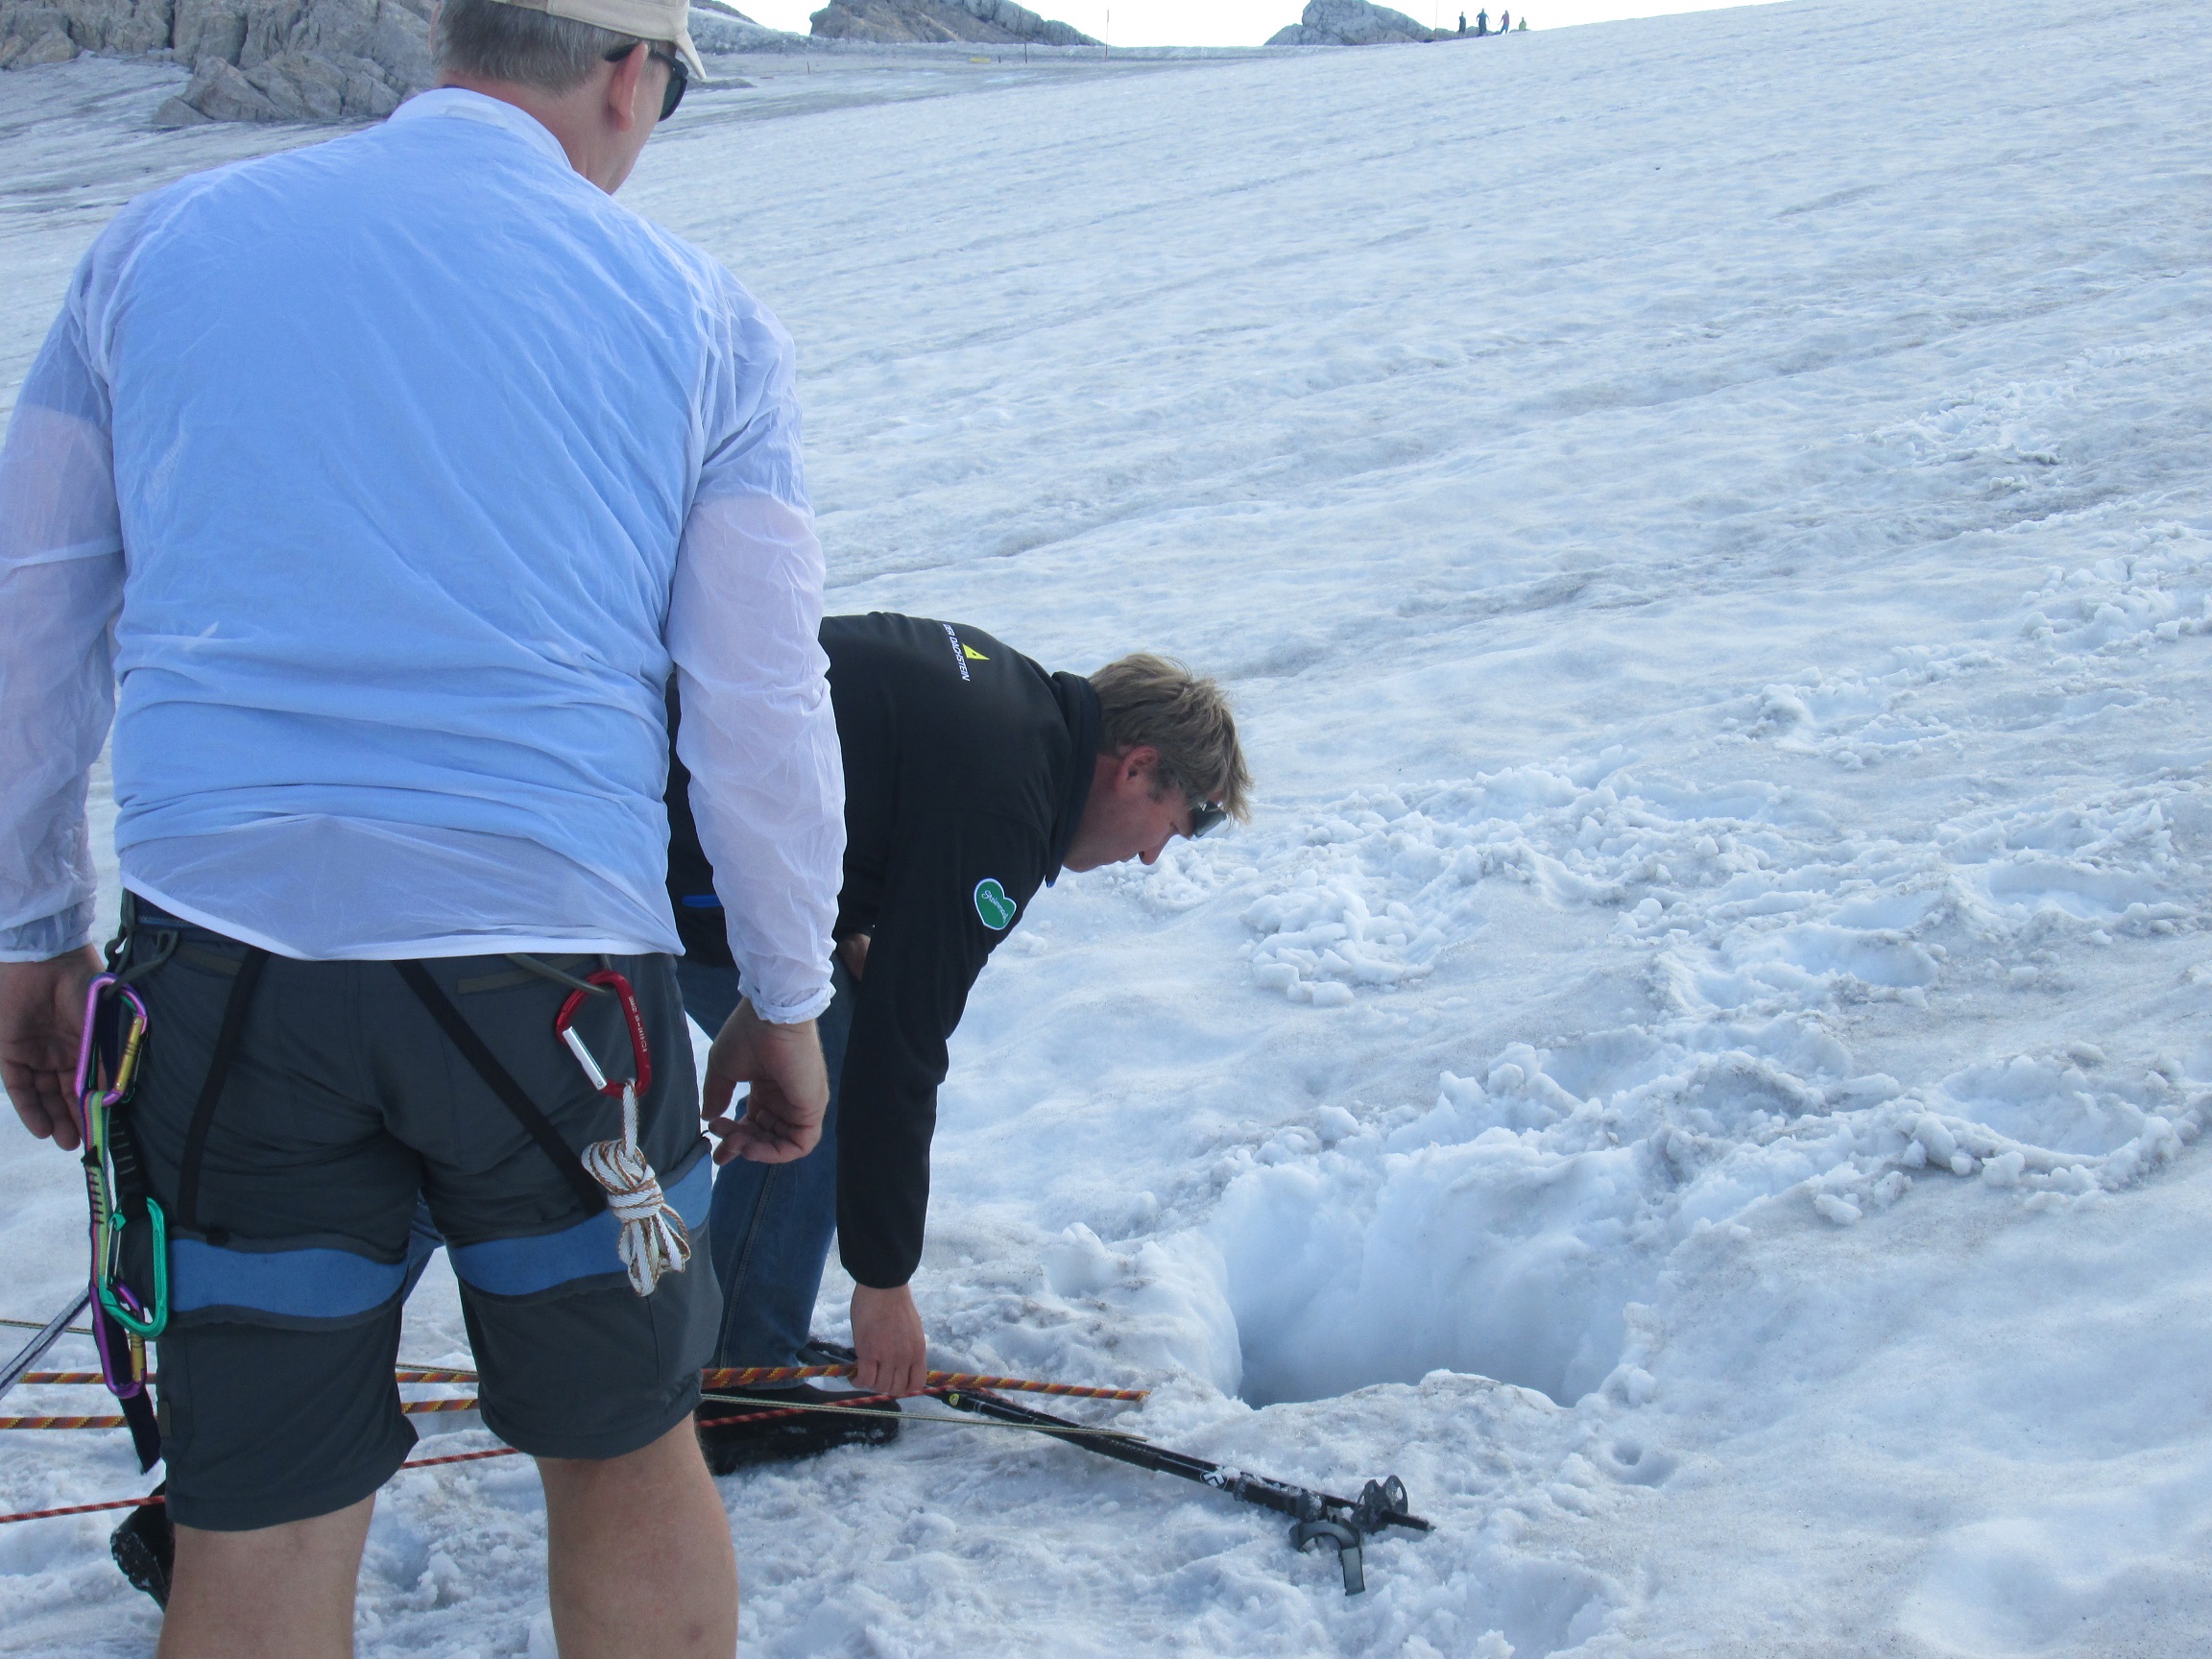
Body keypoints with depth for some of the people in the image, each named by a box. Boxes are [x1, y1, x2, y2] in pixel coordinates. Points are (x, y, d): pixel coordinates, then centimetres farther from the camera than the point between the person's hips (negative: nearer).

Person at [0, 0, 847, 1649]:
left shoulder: (157, 244, 7)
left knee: (254, 1525, 12)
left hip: (218, 968, 1)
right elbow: (763, 707, 2)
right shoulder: (701, 312, 2)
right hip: (557, 972, -1)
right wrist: (788, 1001, 13)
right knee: (626, 1454, 19)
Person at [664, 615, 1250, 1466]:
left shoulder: (1009, 685, 9)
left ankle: (725, 1357, 25)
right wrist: (883, 1282, -12)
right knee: (830, 1083, -3)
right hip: (688, 859, -10)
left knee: (817, 1065, 17)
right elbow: (899, 1053, -20)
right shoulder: (1000, 817, -20)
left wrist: (853, 934, 11)